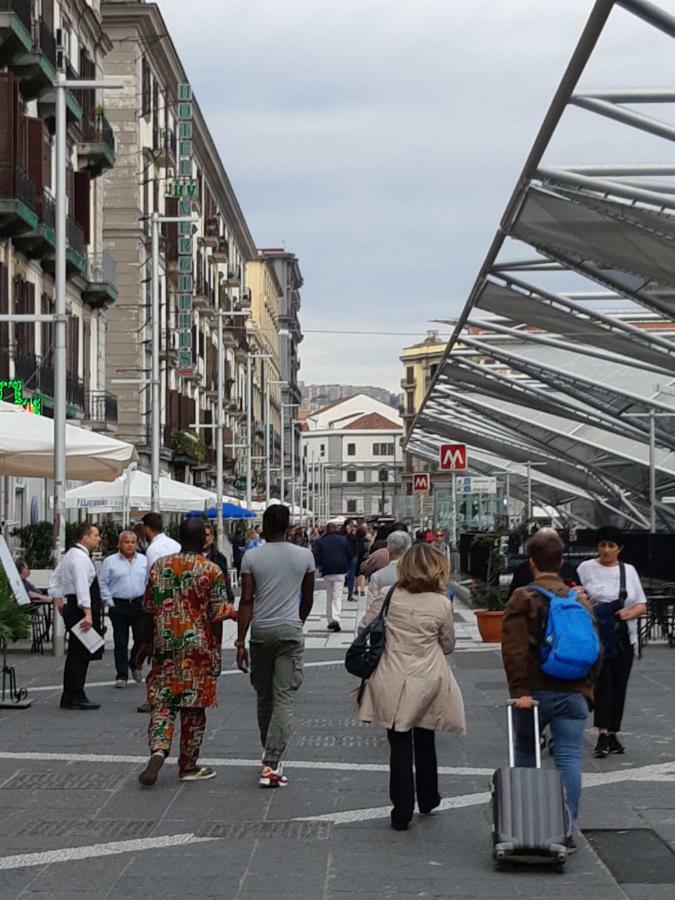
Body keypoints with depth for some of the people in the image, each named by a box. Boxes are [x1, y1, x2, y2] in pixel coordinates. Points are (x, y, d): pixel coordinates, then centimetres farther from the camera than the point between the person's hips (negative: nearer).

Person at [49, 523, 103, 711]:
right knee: (80, 655, -8)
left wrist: (58, 598, 23)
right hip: (80, 610, -11)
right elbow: (82, 586, -24)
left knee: (75, 654, 14)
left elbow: (55, 578, 24)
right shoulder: (81, 558, -16)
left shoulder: (71, 555, 17)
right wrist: (88, 613, -28)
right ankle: (76, 698, -7)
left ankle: (69, 698, 19)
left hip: (71, 607, 11)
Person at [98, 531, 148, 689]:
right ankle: (122, 676, 6)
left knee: (142, 639, -2)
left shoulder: (144, 560, 9)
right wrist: (109, 602, -2)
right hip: (119, 606, -2)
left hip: (139, 604, 2)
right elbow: (102, 583, 3)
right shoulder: (110, 562, 2)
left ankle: (135, 665, 25)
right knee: (121, 643, 1)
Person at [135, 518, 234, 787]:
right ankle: (188, 766, 16)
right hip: (199, 645, -2)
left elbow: (150, 610, 9)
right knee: (193, 706, 8)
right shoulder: (212, 571, -8)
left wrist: (148, 642, 19)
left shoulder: (159, 566, 3)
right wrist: (216, 653, 0)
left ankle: (158, 751, -17)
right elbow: (217, 617, -8)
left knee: (162, 701, 7)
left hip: (165, 644, 2)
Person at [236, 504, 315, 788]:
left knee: (263, 695, 16)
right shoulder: (304, 556, 2)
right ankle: (271, 764, -13)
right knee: (283, 698, -4)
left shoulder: (251, 557, -2)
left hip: (261, 631, 1)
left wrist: (240, 641, -3)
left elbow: (247, 601, -6)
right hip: (290, 630, -1)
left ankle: (269, 753, 31)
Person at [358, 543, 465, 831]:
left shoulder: (393, 596, -6)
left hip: (393, 682, 0)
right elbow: (448, 645, 5)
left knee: (400, 745, 5)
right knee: (425, 741, 20)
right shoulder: (441, 604, -9)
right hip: (427, 680, 0)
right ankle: (427, 799, 36)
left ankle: (402, 812, 7)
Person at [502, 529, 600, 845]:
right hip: (573, 694, 2)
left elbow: (513, 648, -14)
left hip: (534, 692, -2)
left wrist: (519, 689, -14)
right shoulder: (580, 600, 9)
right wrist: (586, 687, 16)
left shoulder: (523, 598, -5)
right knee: (569, 757, 0)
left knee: (524, 753, 15)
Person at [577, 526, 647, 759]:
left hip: (624, 639, 4)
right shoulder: (586, 568, 2)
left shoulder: (629, 570, 12)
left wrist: (630, 612, -9)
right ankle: (603, 735, -18)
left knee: (619, 686, 6)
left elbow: (642, 605, 11)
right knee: (603, 683, -14)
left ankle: (612, 734, 17)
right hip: (597, 637, -4)